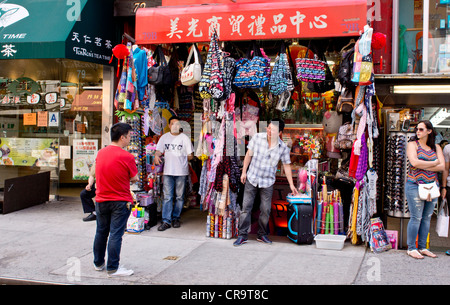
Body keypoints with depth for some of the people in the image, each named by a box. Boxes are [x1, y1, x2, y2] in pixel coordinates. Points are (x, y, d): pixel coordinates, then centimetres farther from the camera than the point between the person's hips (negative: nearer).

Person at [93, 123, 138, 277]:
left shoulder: (100, 153, 2)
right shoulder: (126, 157, -16)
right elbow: (135, 178, -8)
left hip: (101, 200, 6)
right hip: (120, 201, -6)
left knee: (101, 232, 17)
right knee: (116, 234, -1)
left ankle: (98, 263, 31)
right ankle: (113, 268, 4)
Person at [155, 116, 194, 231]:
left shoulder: (185, 138, 2)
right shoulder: (164, 137, 9)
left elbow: (190, 155, 4)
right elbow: (159, 151, 7)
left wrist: (181, 160, -3)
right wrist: (156, 156, -14)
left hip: (181, 172, -1)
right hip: (168, 171, 1)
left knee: (179, 197, 7)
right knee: (167, 197, -1)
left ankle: (176, 218, 20)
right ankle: (166, 221, 0)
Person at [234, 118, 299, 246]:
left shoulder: (283, 147, -7)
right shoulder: (257, 137, -8)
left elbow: (287, 165, 3)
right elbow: (249, 154, 1)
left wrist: (291, 184, 4)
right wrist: (244, 172, 0)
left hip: (267, 182, 0)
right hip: (252, 178, 0)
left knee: (265, 210, 4)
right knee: (246, 207, -1)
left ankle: (262, 235, 22)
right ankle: (242, 235, 6)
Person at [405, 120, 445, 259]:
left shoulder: (436, 147, 11)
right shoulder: (413, 144, 1)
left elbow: (442, 166, -1)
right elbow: (414, 162, -16)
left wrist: (423, 166, -10)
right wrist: (434, 163, -5)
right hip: (415, 185, -4)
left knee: (427, 218, 8)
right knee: (416, 218, -4)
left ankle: (422, 247, 18)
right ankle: (411, 248, 5)